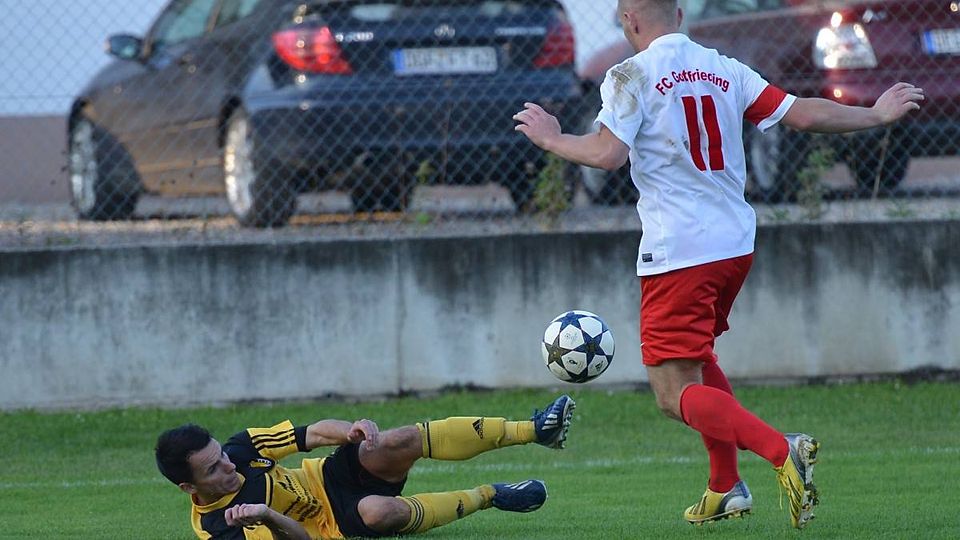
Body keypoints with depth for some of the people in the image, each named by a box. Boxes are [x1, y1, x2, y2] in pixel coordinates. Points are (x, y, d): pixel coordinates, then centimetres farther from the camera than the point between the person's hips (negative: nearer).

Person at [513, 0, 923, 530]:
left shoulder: (631, 75, -7)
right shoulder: (725, 70, 8)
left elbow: (607, 153, -18)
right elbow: (802, 113, 6)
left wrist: (550, 138, 0)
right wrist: (876, 115, 20)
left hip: (677, 253, -7)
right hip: (735, 244, 7)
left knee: (676, 396, -5)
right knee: (696, 358, 29)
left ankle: (781, 451, -28)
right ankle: (725, 487, 27)